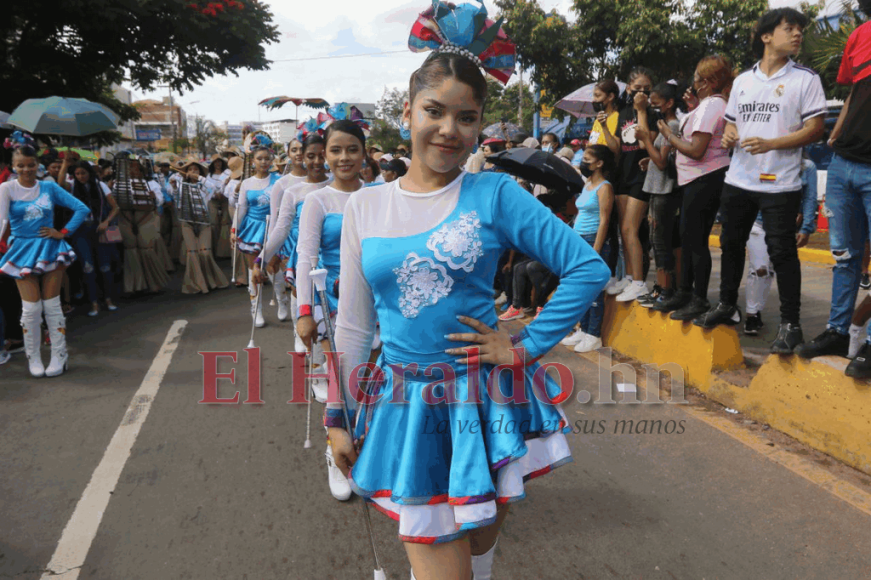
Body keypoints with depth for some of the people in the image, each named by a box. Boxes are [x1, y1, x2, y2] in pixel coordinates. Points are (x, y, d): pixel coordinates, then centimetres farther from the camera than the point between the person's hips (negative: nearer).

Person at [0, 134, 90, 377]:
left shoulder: (50, 188, 2)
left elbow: (82, 209, 1)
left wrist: (63, 232, -3)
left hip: (49, 250, 1)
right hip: (23, 251, -1)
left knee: (52, 305, 4)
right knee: (31, 308, -1)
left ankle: (59, 356, 13)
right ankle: (33, 358, 14)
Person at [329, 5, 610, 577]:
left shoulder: (495, 194, -7)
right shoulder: (364, 205, 1)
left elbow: (589, 268, -6)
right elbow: (353, 324, 7)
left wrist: (526, 348, -10)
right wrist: (337, 417, 10)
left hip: (486, 398, -1)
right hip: (406, 406, 1)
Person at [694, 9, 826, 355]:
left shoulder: (805, 79, -2)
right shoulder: (743, 81, 12)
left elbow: (815, 129, -8)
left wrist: (770, 144, -21)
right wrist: (728, 135, -5)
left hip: (780, 184, -5)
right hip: (739, 180, 5)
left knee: (782, 252, -4)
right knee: (731, 244, 12)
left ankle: (791, 324, 4)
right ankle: (727, 307, 28)